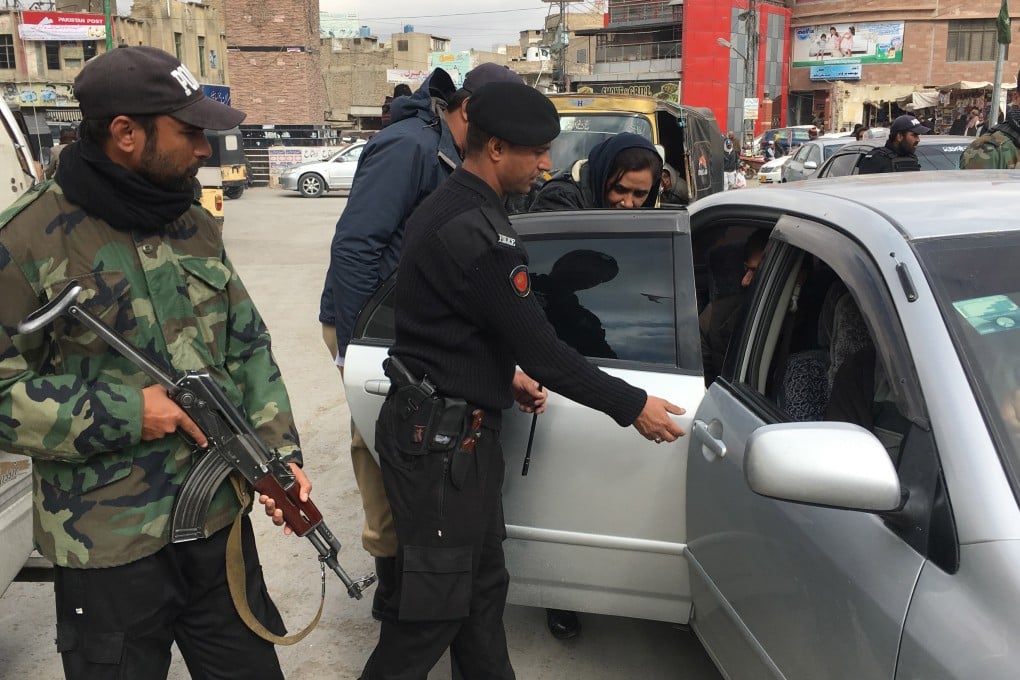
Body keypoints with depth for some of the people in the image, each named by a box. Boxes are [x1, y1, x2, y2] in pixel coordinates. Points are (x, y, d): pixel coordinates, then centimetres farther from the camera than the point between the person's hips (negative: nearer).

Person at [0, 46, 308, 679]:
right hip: (109, 550, -5)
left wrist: (281, 453, 1)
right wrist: (121, 413, -19)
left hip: (224, 523, 5)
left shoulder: (197, 227, 6)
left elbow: (248, 347, 10)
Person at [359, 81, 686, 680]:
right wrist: (632, 405, -12)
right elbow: (539, 346, -21)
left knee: (483, 584, 20)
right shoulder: (478, 231, -23)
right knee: (435, 604, 3)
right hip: (441, 436, -10)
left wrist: (504, 377, 11)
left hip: (445, 424, 10)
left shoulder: (448, 207, 10)